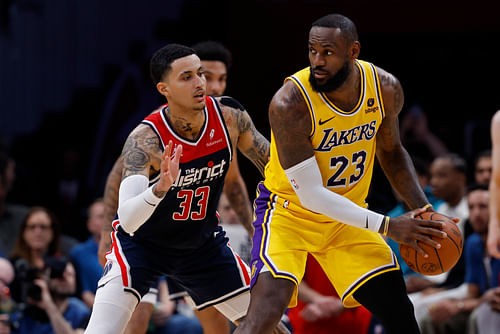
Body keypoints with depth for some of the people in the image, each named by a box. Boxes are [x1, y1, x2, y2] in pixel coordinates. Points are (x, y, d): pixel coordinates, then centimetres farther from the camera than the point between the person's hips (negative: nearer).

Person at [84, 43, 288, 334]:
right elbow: (127, 220, -42)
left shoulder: (229, 116, -17)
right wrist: (160, 188, -59)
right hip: (141, 242, -5)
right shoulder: (145, 140, -32)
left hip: (201, 242, 5)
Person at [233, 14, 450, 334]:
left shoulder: (386, 88, -12)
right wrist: (387, 226, -27)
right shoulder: (290, 103, -29)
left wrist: (423, 210, -6)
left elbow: (391, 152, 9)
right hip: (289, 211, -5)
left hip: (347, 215, 5)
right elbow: (310, 194, -26)